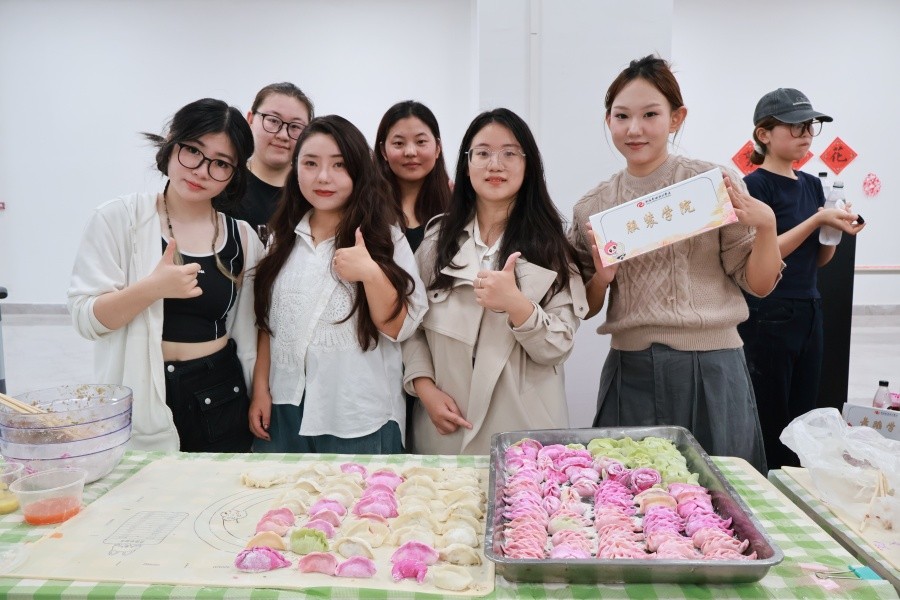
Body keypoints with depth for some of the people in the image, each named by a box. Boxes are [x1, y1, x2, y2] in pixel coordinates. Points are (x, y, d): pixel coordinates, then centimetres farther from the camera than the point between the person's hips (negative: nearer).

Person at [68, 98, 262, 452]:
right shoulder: (119, 218, -6)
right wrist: (153, 288, -24)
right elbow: (84, 318, -9)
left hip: (222, 400, 2)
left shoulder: (242, 238, 1)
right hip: (141, 402, -2)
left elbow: (247, 335, 7)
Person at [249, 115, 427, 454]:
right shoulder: (284, 237, 7)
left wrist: (371, 273, -23)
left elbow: (400, 328, -9)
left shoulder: (385, 238, -5)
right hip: (285, 409, 4)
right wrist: (260, 389, 6)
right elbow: (268, 322, 12)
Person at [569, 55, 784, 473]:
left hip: (710, 368, -1)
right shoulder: (593, 207, 4)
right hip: (630, 373, 2)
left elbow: (758, 284, 1)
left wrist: (766, 225, -15)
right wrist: (601, 278, -9)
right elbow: (587, 308, 10)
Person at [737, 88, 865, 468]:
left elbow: (819, 259, 15)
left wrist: (840, 230, -3)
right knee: (770, 426, 2)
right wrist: (818, 219, -19)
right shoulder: (755, 185, -9)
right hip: (768, 318, -7)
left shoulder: (812, 184, 12)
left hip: (809, 312, 7)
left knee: (803, 420, 13)